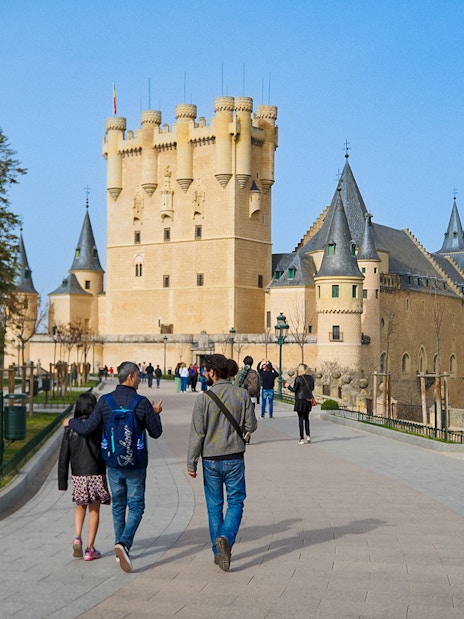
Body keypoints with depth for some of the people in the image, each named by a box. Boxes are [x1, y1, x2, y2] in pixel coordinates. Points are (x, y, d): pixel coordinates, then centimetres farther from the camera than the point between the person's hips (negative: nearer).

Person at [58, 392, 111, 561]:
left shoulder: (70, 429, 0)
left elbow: (63, 457, 1)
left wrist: (62, 482, 5)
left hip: (78, 476, 2)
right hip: (96, 474, -2)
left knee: (80, 507, 21)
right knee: (94, 510, 7)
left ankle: (77, 537, 2)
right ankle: (90, 549, 8)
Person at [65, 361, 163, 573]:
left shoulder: (105, 401, -6)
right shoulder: (142, 403, -12)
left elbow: (87, 429, -7)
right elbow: (156, 433, -4)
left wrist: (71, 422, 13)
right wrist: (155, 414, 14)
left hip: (113, 464, 3)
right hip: (136, 464, -3)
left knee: (118, 506, 18)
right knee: (136, 506, 2)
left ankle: (121, 546, 26)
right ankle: (123, 543, -19)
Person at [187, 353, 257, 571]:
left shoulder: (203, 399, -12)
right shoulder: (242, 395, -6)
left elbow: (197, 434, -10)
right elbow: (251, 426, -1)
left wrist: (191, 464, -2)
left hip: (210, 459, 0)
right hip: (234, 458, 1)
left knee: (214, 505, 13)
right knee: (236, 501, 11)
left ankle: (218, 552, 19)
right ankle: (226, 537, -15)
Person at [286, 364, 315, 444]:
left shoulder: (298, 378, -14)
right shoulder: (311, 378, 2)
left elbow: (294, 389, -10)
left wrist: (288, 386, 7)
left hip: (300, 400, -5)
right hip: (308, 400, 5)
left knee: (301, 419, 2)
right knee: (306, 418, 19)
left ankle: (302, 439, 2)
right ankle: (308, 435, 8)